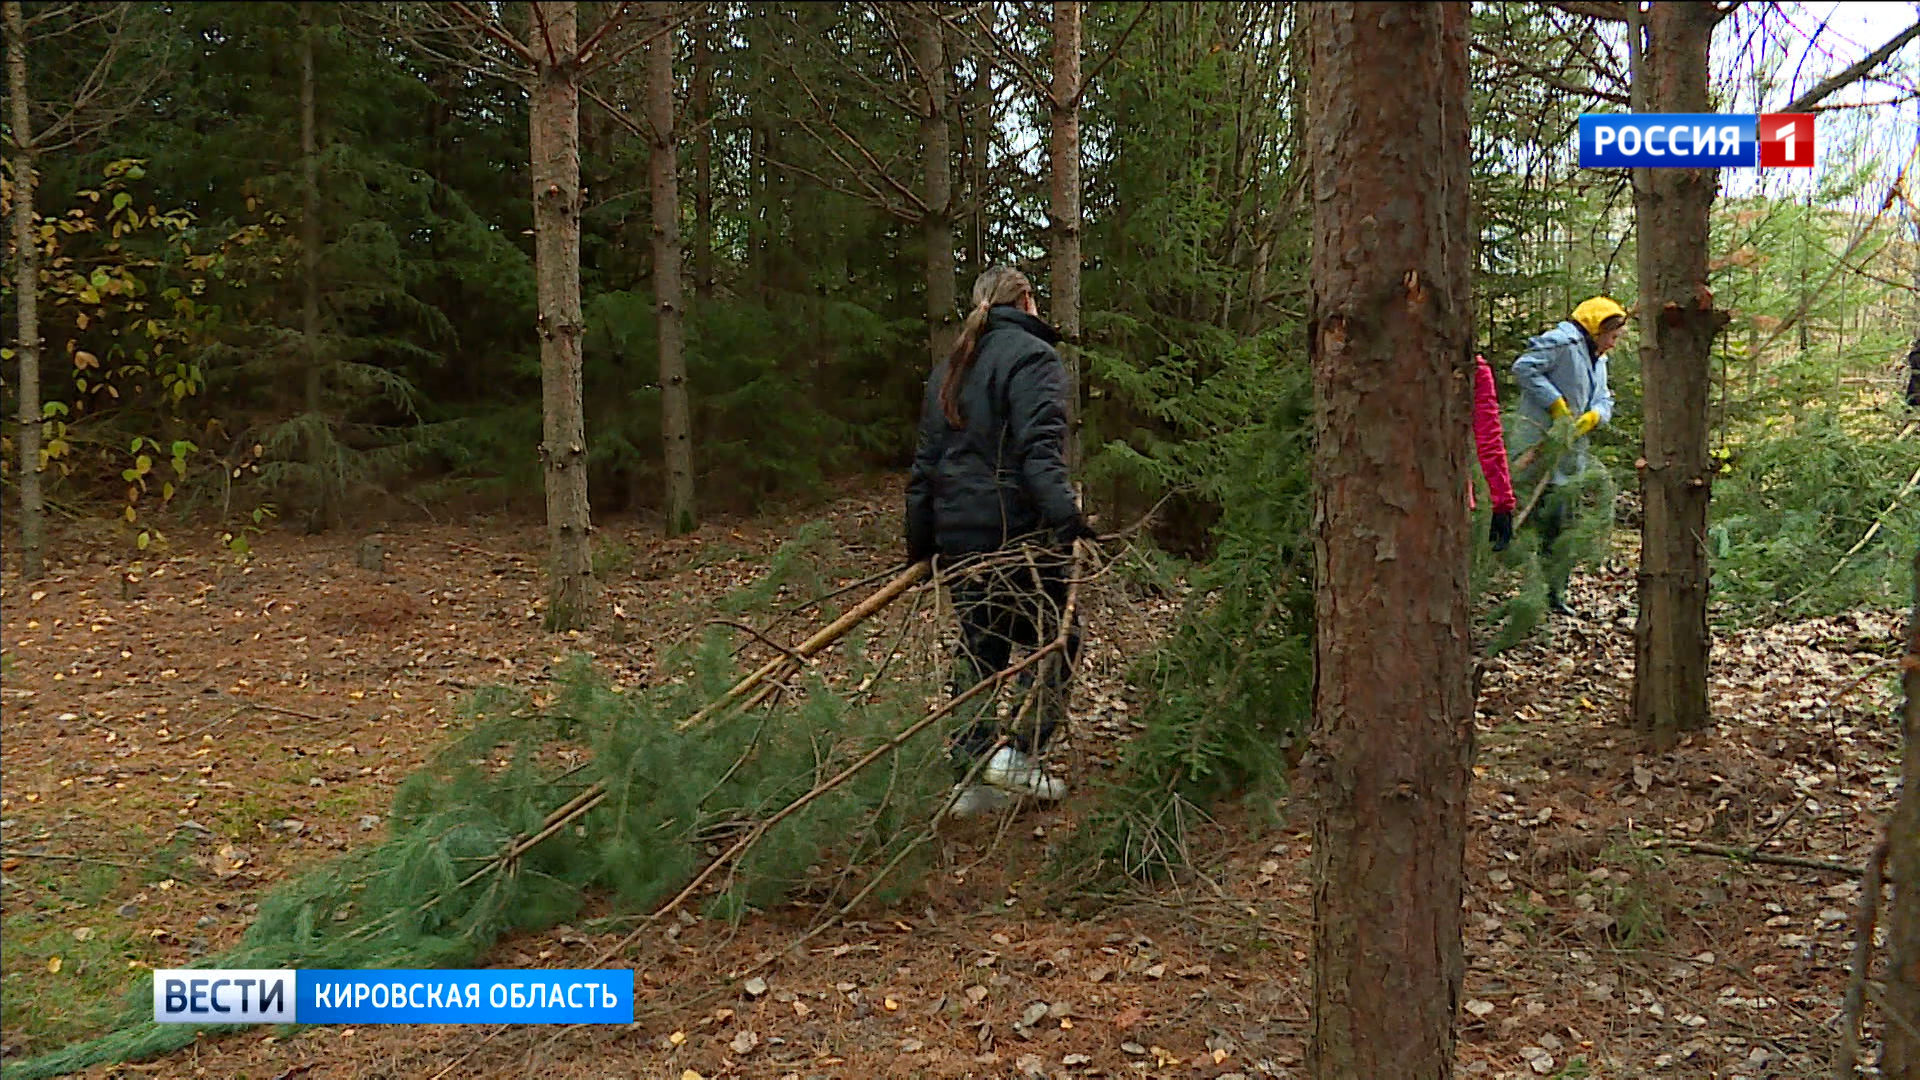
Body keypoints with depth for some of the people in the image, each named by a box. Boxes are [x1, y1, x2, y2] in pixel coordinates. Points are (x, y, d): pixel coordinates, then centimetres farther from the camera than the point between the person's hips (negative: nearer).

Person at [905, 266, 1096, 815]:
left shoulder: (949, 369, 18)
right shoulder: (1031, 357, -5)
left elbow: (925, 461, 19)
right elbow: (1040, 446, -20)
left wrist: (920, 540, 23)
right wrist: (1065, 514, -28)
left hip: (958, 533, 7)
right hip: (1018, 528, -7)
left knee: (978, 646, 12)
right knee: (1054, 639, 7)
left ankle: (972, 778, 13)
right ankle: (1019, 753, -3)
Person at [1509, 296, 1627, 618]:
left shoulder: (1598, 361, 23)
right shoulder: (1563, 342, -7)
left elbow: (1605, 401, 18)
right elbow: (1524, 368, -19)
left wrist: (1593, 416, -6)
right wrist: (1556, 405, -18)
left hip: (1572, 451, 10)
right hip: (1540, 444, -10)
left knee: (1567, 528, 11)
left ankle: (1555, 594, 19)